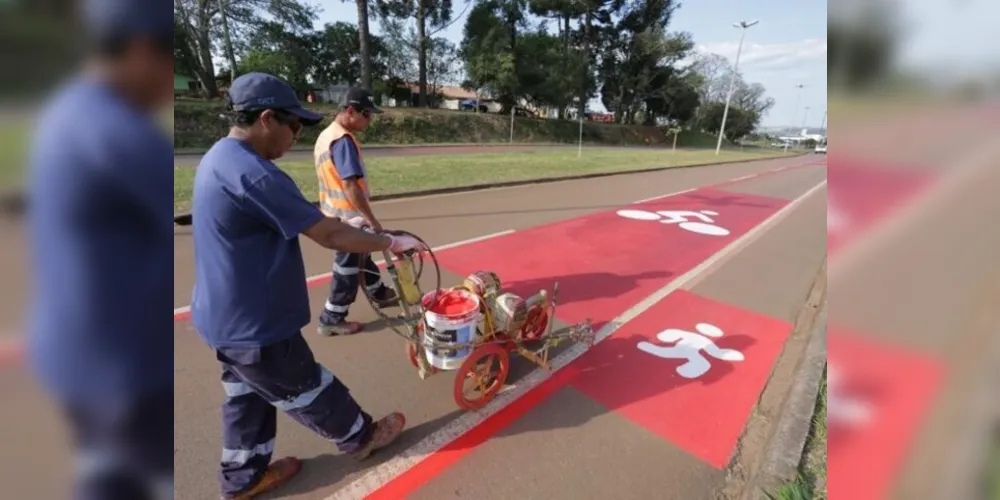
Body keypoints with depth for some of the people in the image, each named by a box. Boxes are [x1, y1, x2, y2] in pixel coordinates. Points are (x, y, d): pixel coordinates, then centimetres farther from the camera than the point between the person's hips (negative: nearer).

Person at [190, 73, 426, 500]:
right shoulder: (253, 173, -28)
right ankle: (360, 436, 34)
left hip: (226, 314, 10)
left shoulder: (219, 159, 6)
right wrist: (392, 243, -15)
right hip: (255, 322, -9)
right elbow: (329, 234, -27)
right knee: (306, 389, 12)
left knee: (247, 397, 23)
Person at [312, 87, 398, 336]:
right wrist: (373, 220, -26)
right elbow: (351, 186, -29)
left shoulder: (325, 135, 10)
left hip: (335, 213, 10)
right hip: (349, 217, -10)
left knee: (360, 256, 23)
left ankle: (380, 293, 42)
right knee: (348, 267, 3)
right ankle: (331, 319, 16)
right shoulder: (343, 140, -22)